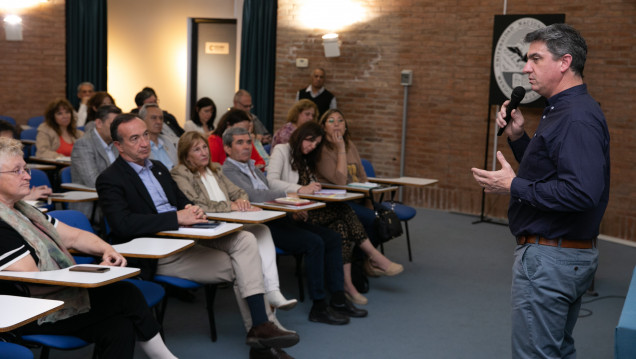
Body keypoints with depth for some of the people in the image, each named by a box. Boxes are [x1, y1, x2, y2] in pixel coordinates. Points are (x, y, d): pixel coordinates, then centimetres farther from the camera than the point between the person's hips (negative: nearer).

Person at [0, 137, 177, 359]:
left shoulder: (23, 210, 15)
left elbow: (74, 236, 17)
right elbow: (33, 284, -22)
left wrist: (106, 250, -3)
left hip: (63, 294, 9)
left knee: (120, 328, -14)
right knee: (126, 295, -13)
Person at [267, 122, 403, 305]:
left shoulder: (306, 159, 28)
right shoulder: (281, 150, 2)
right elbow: (272, 182, -14)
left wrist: (313, 188, 0)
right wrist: (301, 189, -24)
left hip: (308, 210, 8)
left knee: (340, 225, -23)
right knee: (343, 210, -25)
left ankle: (347, 284, -28)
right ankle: (374, 257, -19)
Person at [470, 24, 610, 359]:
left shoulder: (577, 119, -22)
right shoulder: (563, 109, 13)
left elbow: (581, 192, -32)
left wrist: (513, 186, -22)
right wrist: (517, 137, 7)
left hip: (549, 257, -11)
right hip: (569, 255, 11)